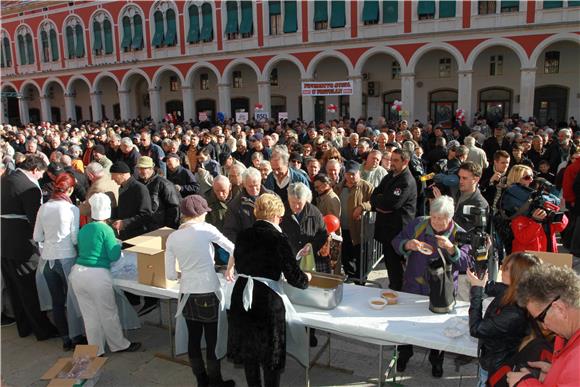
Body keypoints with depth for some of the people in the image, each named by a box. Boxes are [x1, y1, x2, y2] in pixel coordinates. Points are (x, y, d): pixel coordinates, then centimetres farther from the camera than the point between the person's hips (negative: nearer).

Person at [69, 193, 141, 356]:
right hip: (97, 276, -6)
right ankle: (119, 345, 27)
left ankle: (96, 350, 28)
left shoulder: (83, 229, 9)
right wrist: (118, 244, 9)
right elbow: (114, 256, -9)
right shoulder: (106, 229, -9)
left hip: (77, 273, 6)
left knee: (89, 315, 16)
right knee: (108, 314, 10)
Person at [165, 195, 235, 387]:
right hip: (209, 294, -4)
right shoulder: (206, 229, -9)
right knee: (213, 341, 9)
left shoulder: (172, 237, 1)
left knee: (193, 339, 16)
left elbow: (170, 275, 3)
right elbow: (232, 248, 2)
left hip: (187, 295, 5)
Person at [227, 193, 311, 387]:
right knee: (270, 352, 13)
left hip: (241, 295, 6)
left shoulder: (243, 235, 3)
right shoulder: (278, 238, -13)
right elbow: (294, 277, -12)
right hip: (267, 299, -6)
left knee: (248, 348, 22)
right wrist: (306, 278, 10)